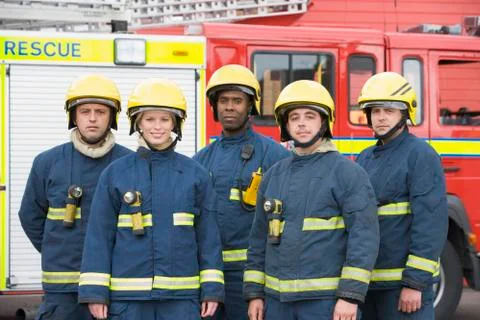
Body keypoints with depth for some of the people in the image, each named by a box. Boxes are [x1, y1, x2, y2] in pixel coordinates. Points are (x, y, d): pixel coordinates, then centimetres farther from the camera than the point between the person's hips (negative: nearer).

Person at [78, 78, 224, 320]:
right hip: (128, 298, 0)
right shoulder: (115, 174, 2)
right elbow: (99, 236, 1)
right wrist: (95, 291, -4)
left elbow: (208, 235, 5)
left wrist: (211, 289, 0)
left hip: (182, 297, 0)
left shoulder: (195, 175, 4)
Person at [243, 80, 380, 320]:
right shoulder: (273, 175, 12)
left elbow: (364, 237, -12)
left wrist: (350, 296, -18)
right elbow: (259, 239, 15)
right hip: (278, 299, 6)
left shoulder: (348, 173, -6)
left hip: (326, 300, -5)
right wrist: (254, 293, 10)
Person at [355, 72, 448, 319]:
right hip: (366, 282, 7)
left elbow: (431, 222, -16)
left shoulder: (420, 155, -9)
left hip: (403, 281, -7)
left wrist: (415, 283, -20)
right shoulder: (365, 159, 14)